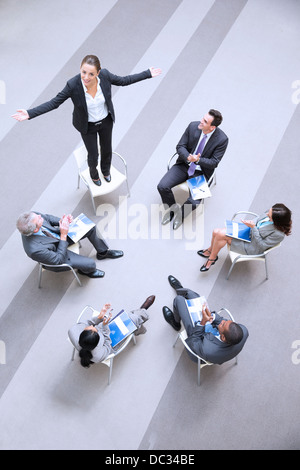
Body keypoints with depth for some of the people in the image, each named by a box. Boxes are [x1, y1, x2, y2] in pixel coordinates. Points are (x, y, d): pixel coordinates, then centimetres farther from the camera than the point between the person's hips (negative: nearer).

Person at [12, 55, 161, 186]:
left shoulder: (105, 75, -24)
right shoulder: (73, 85, -30)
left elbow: (123, 81, -7)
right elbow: (54, 102, -21)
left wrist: (148, 74, -6)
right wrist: (30, 113, -29)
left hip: (106, 121, 3)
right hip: (88, 126, -2)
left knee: (107, 149, 24)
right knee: (93, 155, 12)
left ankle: (106, 170, 58)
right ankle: (94, 174, 49)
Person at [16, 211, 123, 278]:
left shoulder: (33, 216, -27)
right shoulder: (34, 249, -43)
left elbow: (48, 218, -3)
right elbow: (58, 259, -27)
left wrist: (62, 221, -22)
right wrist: (63, 235, -32)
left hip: (57, 233, 6)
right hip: (58, 253, -6)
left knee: (90, 227, 3)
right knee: (90, 264, -13)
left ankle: (102, 252, 32)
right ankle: (86, 270, 28)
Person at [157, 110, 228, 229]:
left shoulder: (222, 139, -16)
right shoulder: (193, 126, -7)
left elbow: (214, 163, -11)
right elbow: (180, 146, -3)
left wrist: (198, 160, -29)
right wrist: (188, 157, -25)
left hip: (201, 172, -3)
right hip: (184, 165, 3)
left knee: (193, 202, -24)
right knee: (162, 186, -17)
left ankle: (181, 213, 14)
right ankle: (172, 208, 14)